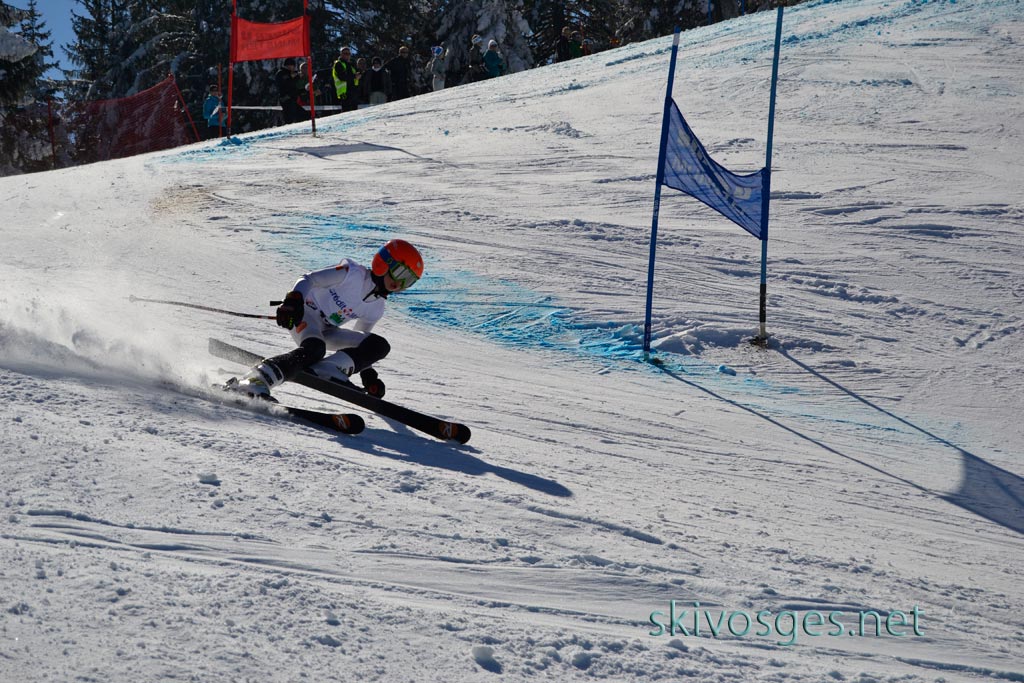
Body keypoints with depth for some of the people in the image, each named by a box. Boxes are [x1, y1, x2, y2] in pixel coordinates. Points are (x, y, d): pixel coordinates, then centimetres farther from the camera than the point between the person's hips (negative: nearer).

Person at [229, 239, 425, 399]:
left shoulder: (376, 308, 8)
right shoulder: (353, 273, -13)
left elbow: (360, 339, 20)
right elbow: (308, 279, -16)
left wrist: (368, 374, 11)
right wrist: (293, 301, -34)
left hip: (327, 331, 7)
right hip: (305, 313, -7)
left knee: (380, 346, -7)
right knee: (314, 349, -38)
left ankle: (329, 369, -25)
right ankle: (255, 381, -47)